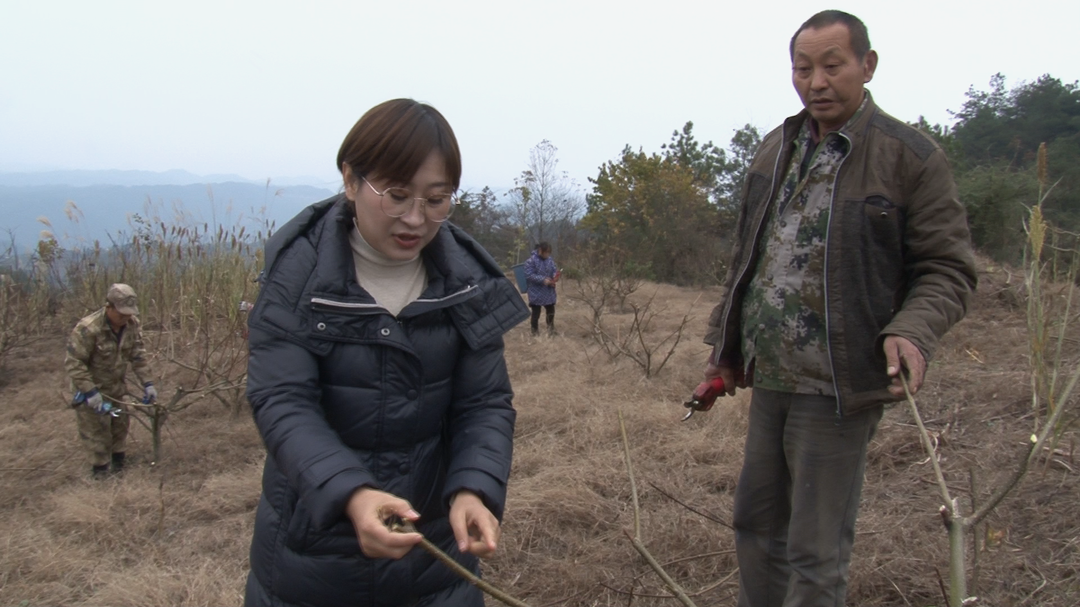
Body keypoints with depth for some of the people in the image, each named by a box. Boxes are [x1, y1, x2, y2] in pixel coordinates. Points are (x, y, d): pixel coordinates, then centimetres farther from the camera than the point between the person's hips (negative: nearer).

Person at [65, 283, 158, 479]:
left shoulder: (132, 324, -11)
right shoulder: (88, 329, -30)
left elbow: (138, 354, -3)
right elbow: (73, 363, -26)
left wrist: (147, 383, -8)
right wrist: (90, 392, -28)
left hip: (117, 386, 6)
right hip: (92, 388, -6)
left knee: (120, 424, 19)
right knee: (96, 431, 0)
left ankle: (118, 463, 38)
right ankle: (100, 470, 17)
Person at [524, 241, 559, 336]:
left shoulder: (550, 260, 0)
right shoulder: (531, 260, -16)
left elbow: (554, 271, 8)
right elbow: (529, 275, -19)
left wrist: (555, 278, -16)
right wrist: (543, 280, -23)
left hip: (549, 292, 6)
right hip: (536, 293, -6)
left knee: (551, 312, 18)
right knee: (536, 314, 4)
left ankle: (551, 331, 37)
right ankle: (535, 333, 18)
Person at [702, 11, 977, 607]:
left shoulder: (910, 156, -8)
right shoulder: (773, 150, 10)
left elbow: (948, 268, -7)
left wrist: (913, 331, -25)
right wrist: (726, 344, 17)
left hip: (837, 388, -6)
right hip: (767, 379, 6)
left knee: (816, 551, 5)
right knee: (755, 521, 17)